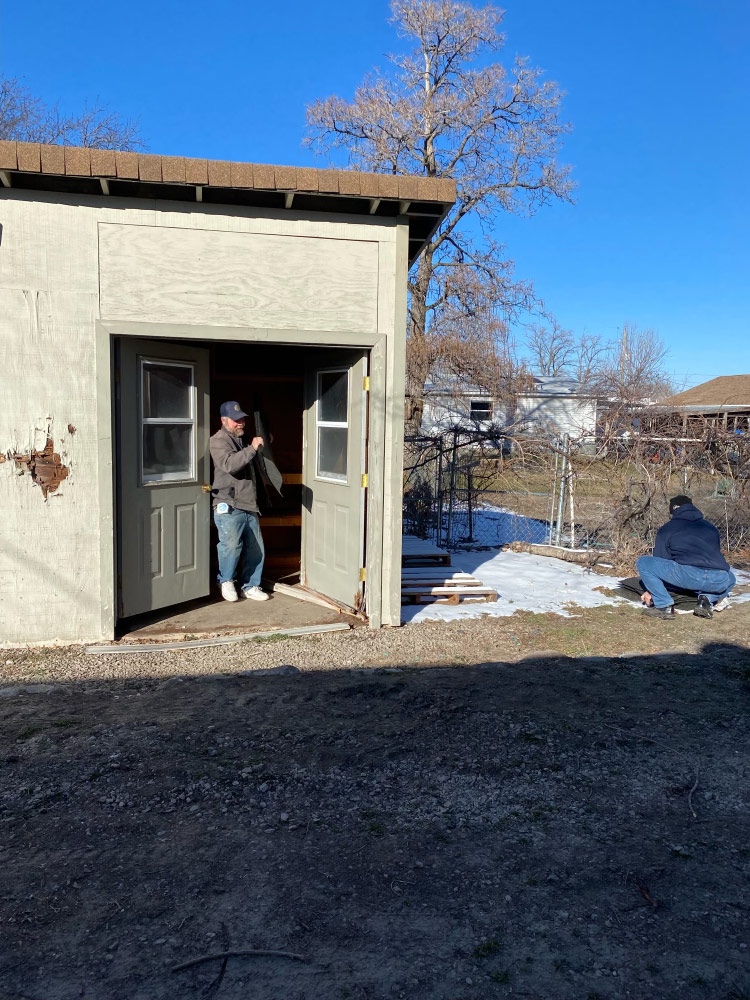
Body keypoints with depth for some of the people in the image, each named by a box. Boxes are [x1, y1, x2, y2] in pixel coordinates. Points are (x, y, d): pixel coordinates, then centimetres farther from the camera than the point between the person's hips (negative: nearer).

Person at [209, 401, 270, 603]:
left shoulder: (241, 440, 23)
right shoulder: (218, 441, -5)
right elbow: (229, 464, -26)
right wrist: (252, 448, -27)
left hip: (249, 506, 8)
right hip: (229, 506, -8)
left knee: (255, 548, 6)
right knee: (232, 544, -21)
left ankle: (250, 586, 19)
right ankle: (226, 580, 2)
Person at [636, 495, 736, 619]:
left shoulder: (666, 529, 18)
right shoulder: (710, 526, 31)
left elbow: (660, 561, 21)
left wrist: (651, 590, 35)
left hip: (688, 575, -4)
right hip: (719, 581, 5)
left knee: (643, 562, 8)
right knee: (731, 578, 41)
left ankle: (664, 606, 2)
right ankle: (707, 599, 10)